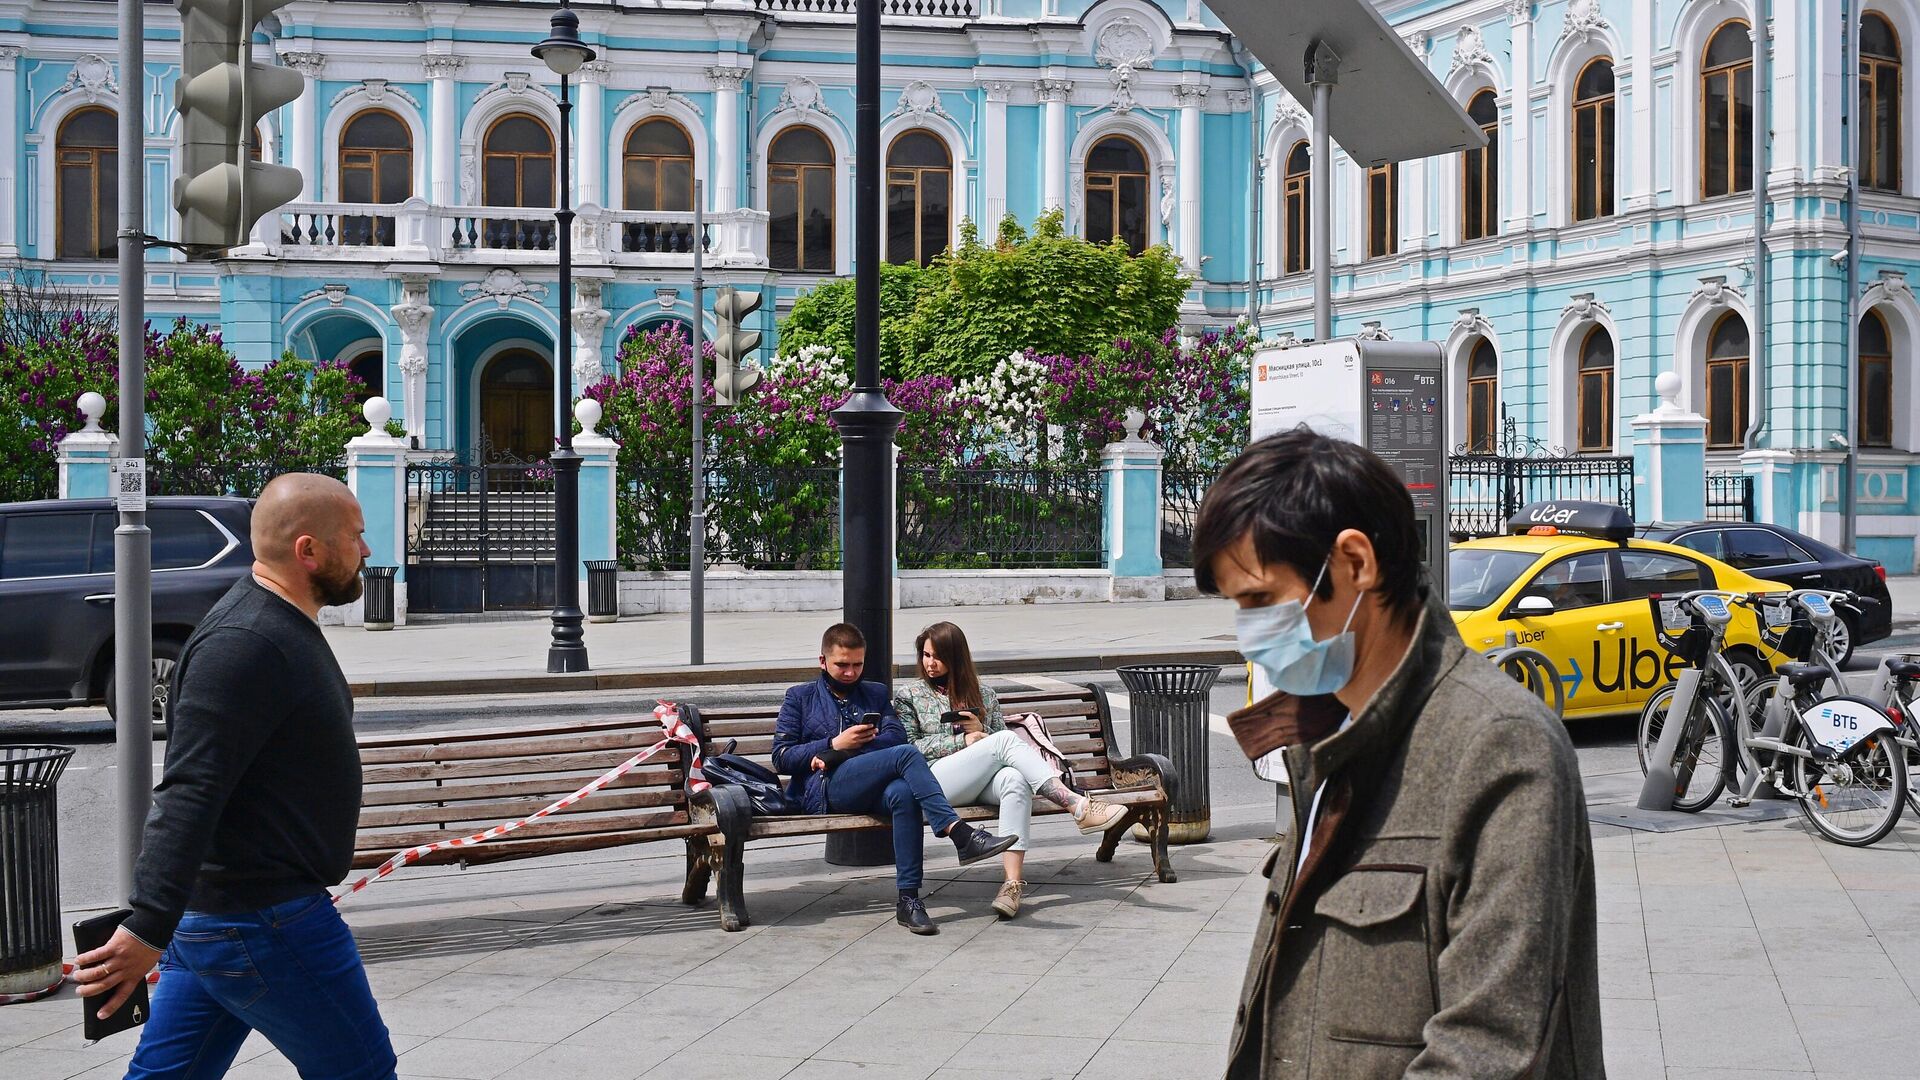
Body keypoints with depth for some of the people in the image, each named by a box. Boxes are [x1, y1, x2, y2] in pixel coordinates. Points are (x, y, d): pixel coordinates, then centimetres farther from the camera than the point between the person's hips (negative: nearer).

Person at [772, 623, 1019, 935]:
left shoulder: (876, 694, 29)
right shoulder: (800, 697, 22)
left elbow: (897, 736, 8)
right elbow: (781, 757, 10)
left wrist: (840, 754, -6)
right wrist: (834, 744, -4)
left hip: (871, 791, 3)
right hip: (825, 789, -3)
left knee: (903, 793, -38)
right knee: (906, 755, -30)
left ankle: (909, 900, -39)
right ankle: (961, 835, -41)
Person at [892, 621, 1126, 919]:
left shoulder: (983, 694, 25)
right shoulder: (908, 695, 17)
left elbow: (1003, 743, 22)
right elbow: (909, 747, 5)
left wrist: (981, 730, 0)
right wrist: (963, 740, -4)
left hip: (984, 781, 3)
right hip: (935, 780, -3)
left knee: (1015, 779, -36)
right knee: (1005, 739, -29)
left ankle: (1013, 882, -48)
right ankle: (1079, 807, -37)